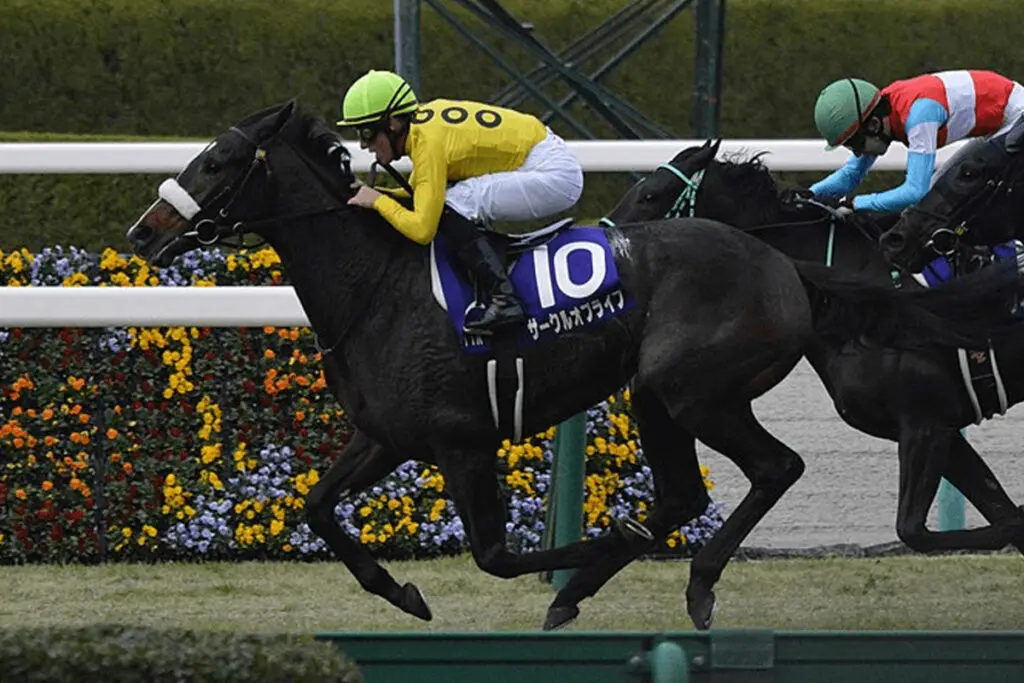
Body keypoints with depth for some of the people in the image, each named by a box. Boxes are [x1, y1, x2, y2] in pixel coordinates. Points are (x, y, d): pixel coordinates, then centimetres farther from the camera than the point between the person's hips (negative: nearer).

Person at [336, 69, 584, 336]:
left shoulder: (428, 141, -21)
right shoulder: (421, 119, 5)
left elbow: (421, 229, -25)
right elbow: (420, 193, 20)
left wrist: (378, 202, -11)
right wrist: (372, 193, 5)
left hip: (556, 174, -10)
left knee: (450, 208, -20)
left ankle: (503, 300, -19)